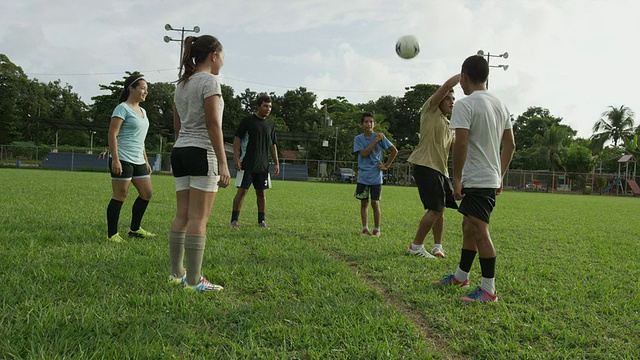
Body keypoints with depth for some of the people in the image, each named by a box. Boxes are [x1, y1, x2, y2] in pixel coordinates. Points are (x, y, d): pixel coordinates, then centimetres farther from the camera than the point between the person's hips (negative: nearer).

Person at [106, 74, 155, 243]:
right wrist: (115, 159, -22)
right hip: (123, 160, -9)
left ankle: (134, 229, 22)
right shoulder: (123, 108, -7)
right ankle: (112, 235, 3)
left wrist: (146, 161, 21)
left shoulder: (142, 111, 19)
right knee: (120, 196, -5)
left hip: (138, 161, 9)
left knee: (146, 193, 9)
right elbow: (112, 134, -14)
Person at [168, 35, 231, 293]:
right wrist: (223, 164, -17)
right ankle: (194, 281, -3)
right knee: (198, 219, -6)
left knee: (182, 216, 10)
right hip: (202, 153, -8)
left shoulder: (182, 84, 18)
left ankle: (176, 274, 15)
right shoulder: (209, 80, -8)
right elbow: (213, 124, -15)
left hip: (180, 152, 8)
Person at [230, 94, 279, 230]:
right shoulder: (248, 120, -4)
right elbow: (237, 139, -4)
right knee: (242, 191, -5)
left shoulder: (270, 125, 11)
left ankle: (261, 221, 19)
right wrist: (236, 158, -13)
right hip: (247, 164, -4)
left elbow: (273, 145, 16)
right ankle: (234, 221, 3)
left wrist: (276, 163, 11)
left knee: (261, 193, 9)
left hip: (263, 166, 5)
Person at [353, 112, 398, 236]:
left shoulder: (380, 137, -2)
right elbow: (363, 153, -14)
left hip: (376, 177, -2)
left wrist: (386, 166, -1)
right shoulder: (358, 139, 1)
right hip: (362, 177, 2)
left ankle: (377, 229, 11)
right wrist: (375, 141, -16)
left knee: (375, 203, 0)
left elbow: (394, 151, 2)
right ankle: (365, 229, 15)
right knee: (364, 203, 6)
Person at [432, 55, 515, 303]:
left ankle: (489, 290, 1)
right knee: (468, 227, 19)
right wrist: (500, 176, 21)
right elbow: (510, 145, 16)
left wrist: (456, 178, -16)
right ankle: (461, 276, 31)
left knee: (479, 232, -5)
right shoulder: (500, 105, 13)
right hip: (492, 178, 10)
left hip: (476, 181, -10)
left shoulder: (465, 105, -14)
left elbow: (460, 144, -23)